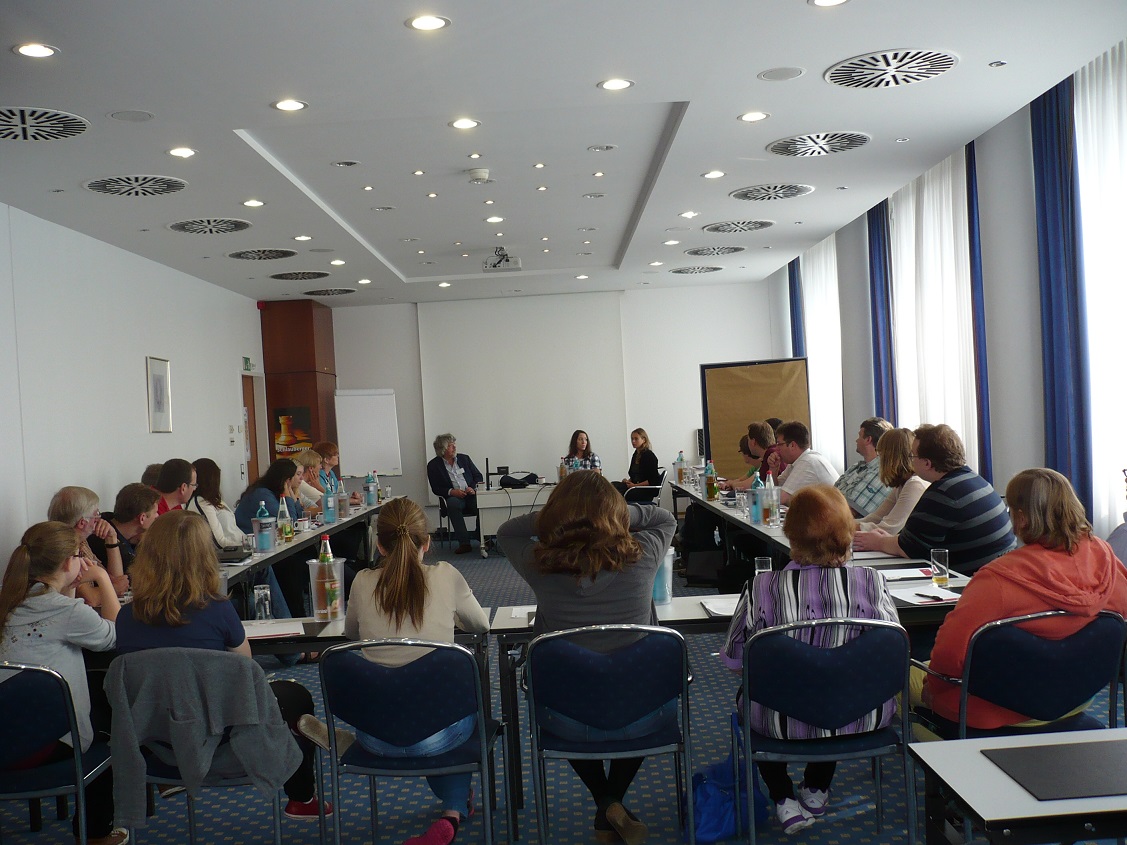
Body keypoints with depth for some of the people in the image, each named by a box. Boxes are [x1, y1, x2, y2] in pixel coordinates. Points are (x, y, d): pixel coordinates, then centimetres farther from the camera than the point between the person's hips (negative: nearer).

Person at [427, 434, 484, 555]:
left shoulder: (464, 458, 15)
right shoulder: (433, 465, 7)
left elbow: (478, 476, 16)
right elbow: (436, 489, 2)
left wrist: (473, 488, -6)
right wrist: (451, 491, -15)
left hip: (471, 495, 2)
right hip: (454, 497, -2)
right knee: (453, 504, -38)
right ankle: (464, 543, -39)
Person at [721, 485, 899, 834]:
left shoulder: (761, 589, -20)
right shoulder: (872, 582, -17)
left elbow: (734, 661, -9)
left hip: (783, 722, -2)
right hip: (861, 719, 2)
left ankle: (785, 800, 27)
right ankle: (816, 791, 46)